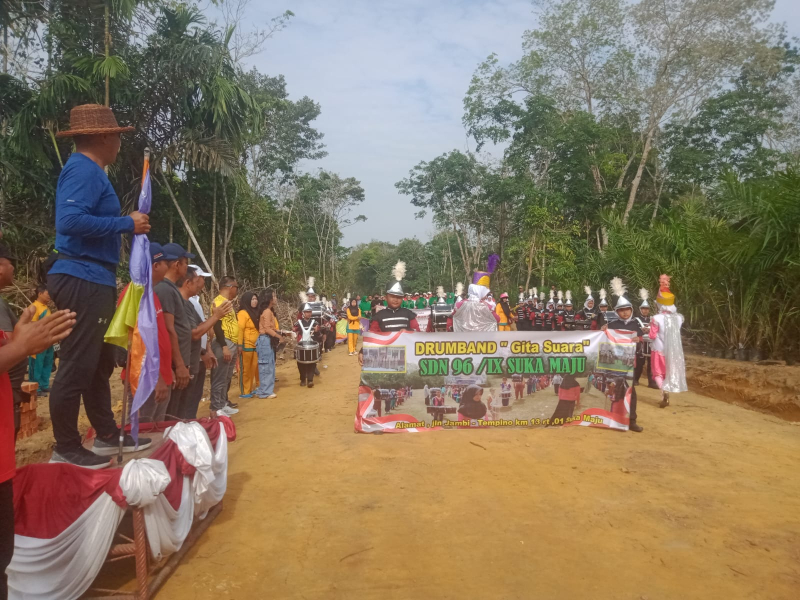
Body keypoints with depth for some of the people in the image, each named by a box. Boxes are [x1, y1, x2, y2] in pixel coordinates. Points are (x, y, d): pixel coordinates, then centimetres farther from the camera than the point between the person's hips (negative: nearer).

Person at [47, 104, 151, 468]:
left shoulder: (88, 171, 19)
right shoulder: (84, 170, -12)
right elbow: (70, 220, -26)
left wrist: (126, 226, 15)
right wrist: (126, 224, -18)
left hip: (91, 280, 11)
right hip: (83, 280, -11)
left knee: (99, 363, 16)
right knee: (77, 366, -4)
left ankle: (107, 436, 26)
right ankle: (66, 449, 7)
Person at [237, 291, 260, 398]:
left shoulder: (254, 313, 16)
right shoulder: (243, 313, -11)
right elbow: (239, 330, -17)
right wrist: (240, 345, -23)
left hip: (254, 346, 8)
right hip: (246, 346, -8)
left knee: (253, 369, 10)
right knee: (245, 369, -1)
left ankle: (250, 390, 20)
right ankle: (244, 392, 5)